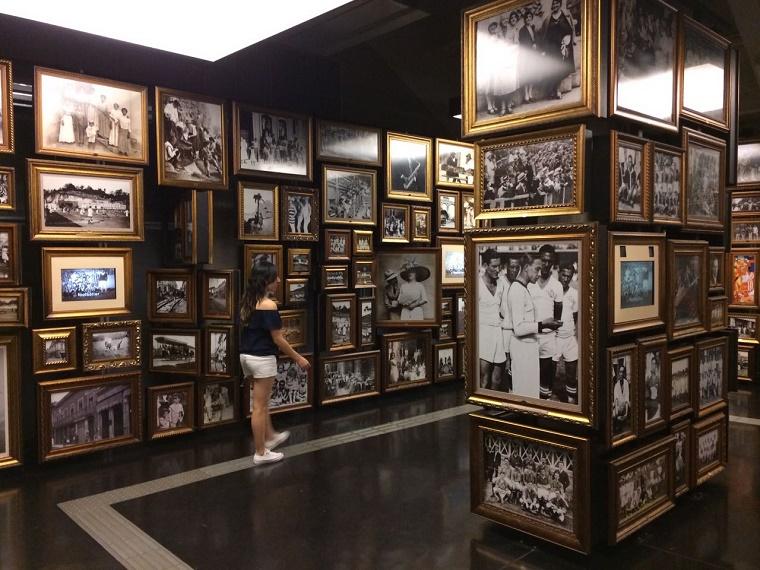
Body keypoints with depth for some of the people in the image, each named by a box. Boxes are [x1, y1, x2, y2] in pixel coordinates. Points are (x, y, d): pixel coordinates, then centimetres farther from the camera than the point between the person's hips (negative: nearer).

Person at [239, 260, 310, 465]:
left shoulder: (248, 301, 7)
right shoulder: (268, 305, -19)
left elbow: (252, 329, 12)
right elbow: (277, 339, -16)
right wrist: (298, 358, -7)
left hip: (246, 356, 8)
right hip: (262, 359, -8)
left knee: (261, 401, 23)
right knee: (259, 406, 2)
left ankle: (270, 437, 39)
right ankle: (260, 453, 14)